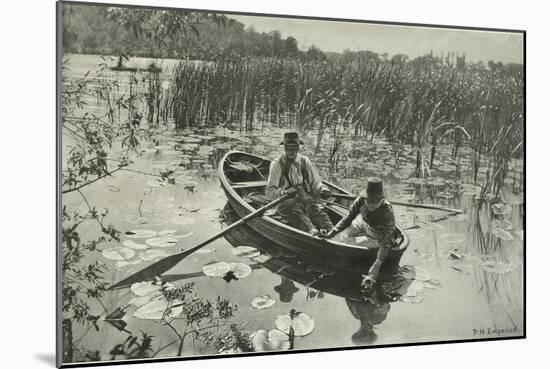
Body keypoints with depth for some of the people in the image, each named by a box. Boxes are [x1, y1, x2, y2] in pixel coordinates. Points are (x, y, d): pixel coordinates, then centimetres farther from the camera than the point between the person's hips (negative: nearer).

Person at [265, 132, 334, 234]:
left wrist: (322, 189, -10)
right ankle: (311, 231, -62)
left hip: (305, 195, 3)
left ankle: (329, 229, -54)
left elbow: (315, 182, 14)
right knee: (296, 214, -36)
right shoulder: (277, 164, 3)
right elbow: (269, 191, -4)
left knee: (317, 210, -30)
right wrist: (283, 192, -25)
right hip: (286, 199, -3)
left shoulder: (304, 161, 16)